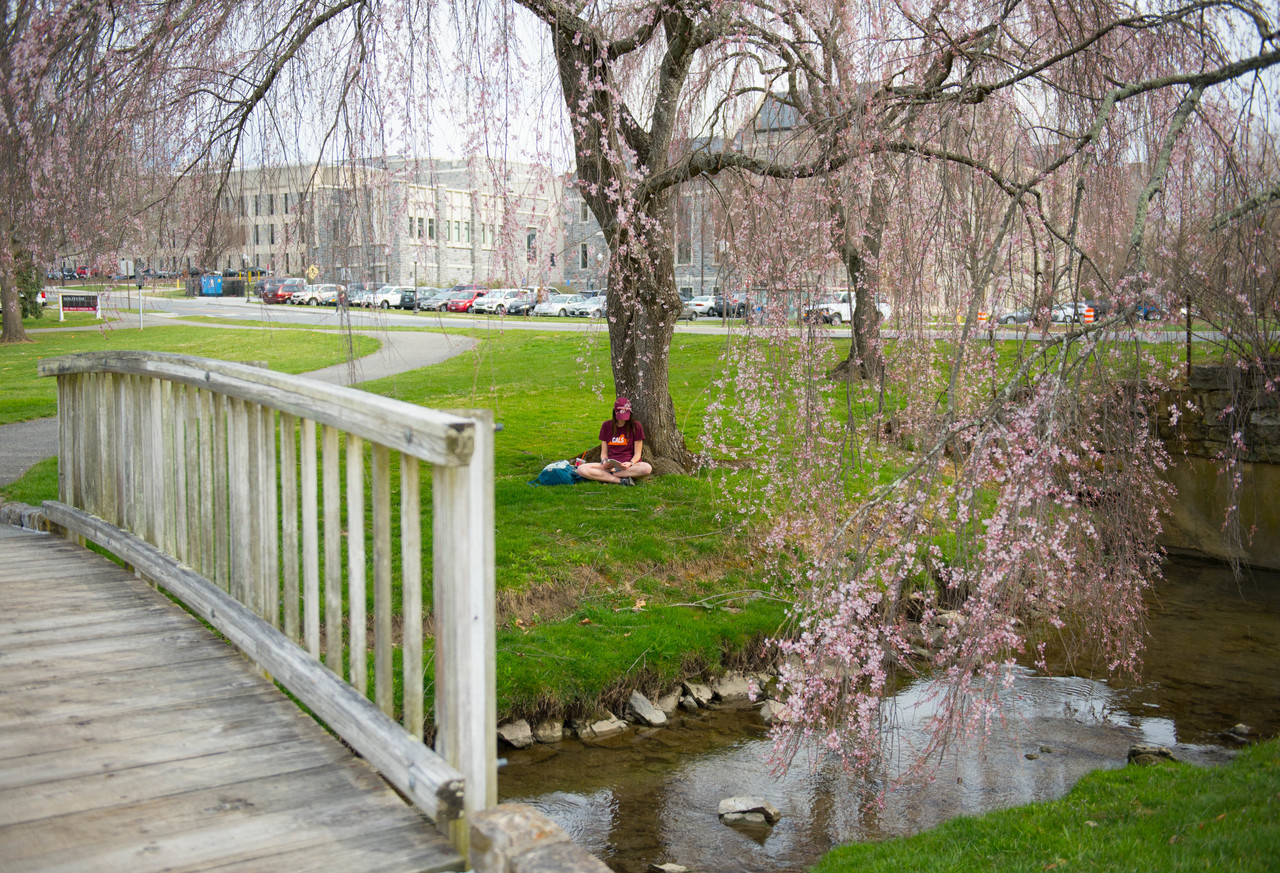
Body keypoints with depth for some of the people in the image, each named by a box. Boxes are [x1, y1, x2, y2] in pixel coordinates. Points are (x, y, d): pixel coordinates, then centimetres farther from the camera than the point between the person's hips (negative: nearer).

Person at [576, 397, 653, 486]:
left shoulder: (636, 426, 4)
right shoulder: (606, 426, 11)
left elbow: (637, 454, 3)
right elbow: (604, 452, 13)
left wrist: (630, 463, -19)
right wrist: (604, 460, -11)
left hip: (628, 465, -2)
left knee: (647, 468, -38)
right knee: (581, 469, -24)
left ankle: (606, 476, -27)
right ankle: (620, 480, -30)